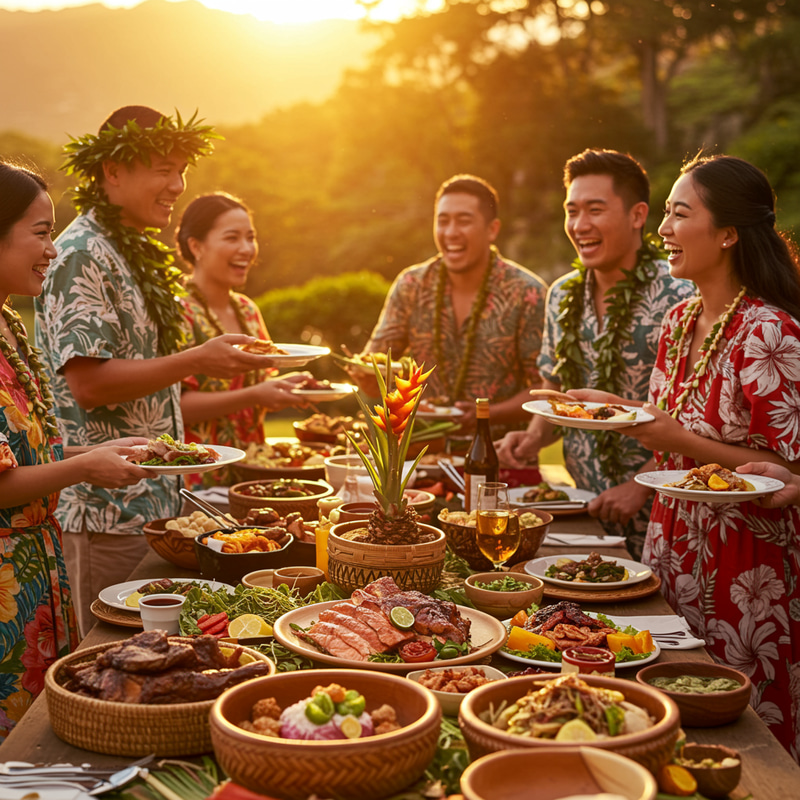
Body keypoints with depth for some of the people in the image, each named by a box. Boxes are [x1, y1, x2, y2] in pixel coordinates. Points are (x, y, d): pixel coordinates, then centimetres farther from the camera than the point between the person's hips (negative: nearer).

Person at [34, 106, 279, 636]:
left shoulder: (136, 252, 16)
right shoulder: (82, 255, -15)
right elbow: (88, 383, -23)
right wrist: (197, 361, -25)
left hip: (155, 501, 9)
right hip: (109, 513, -9)